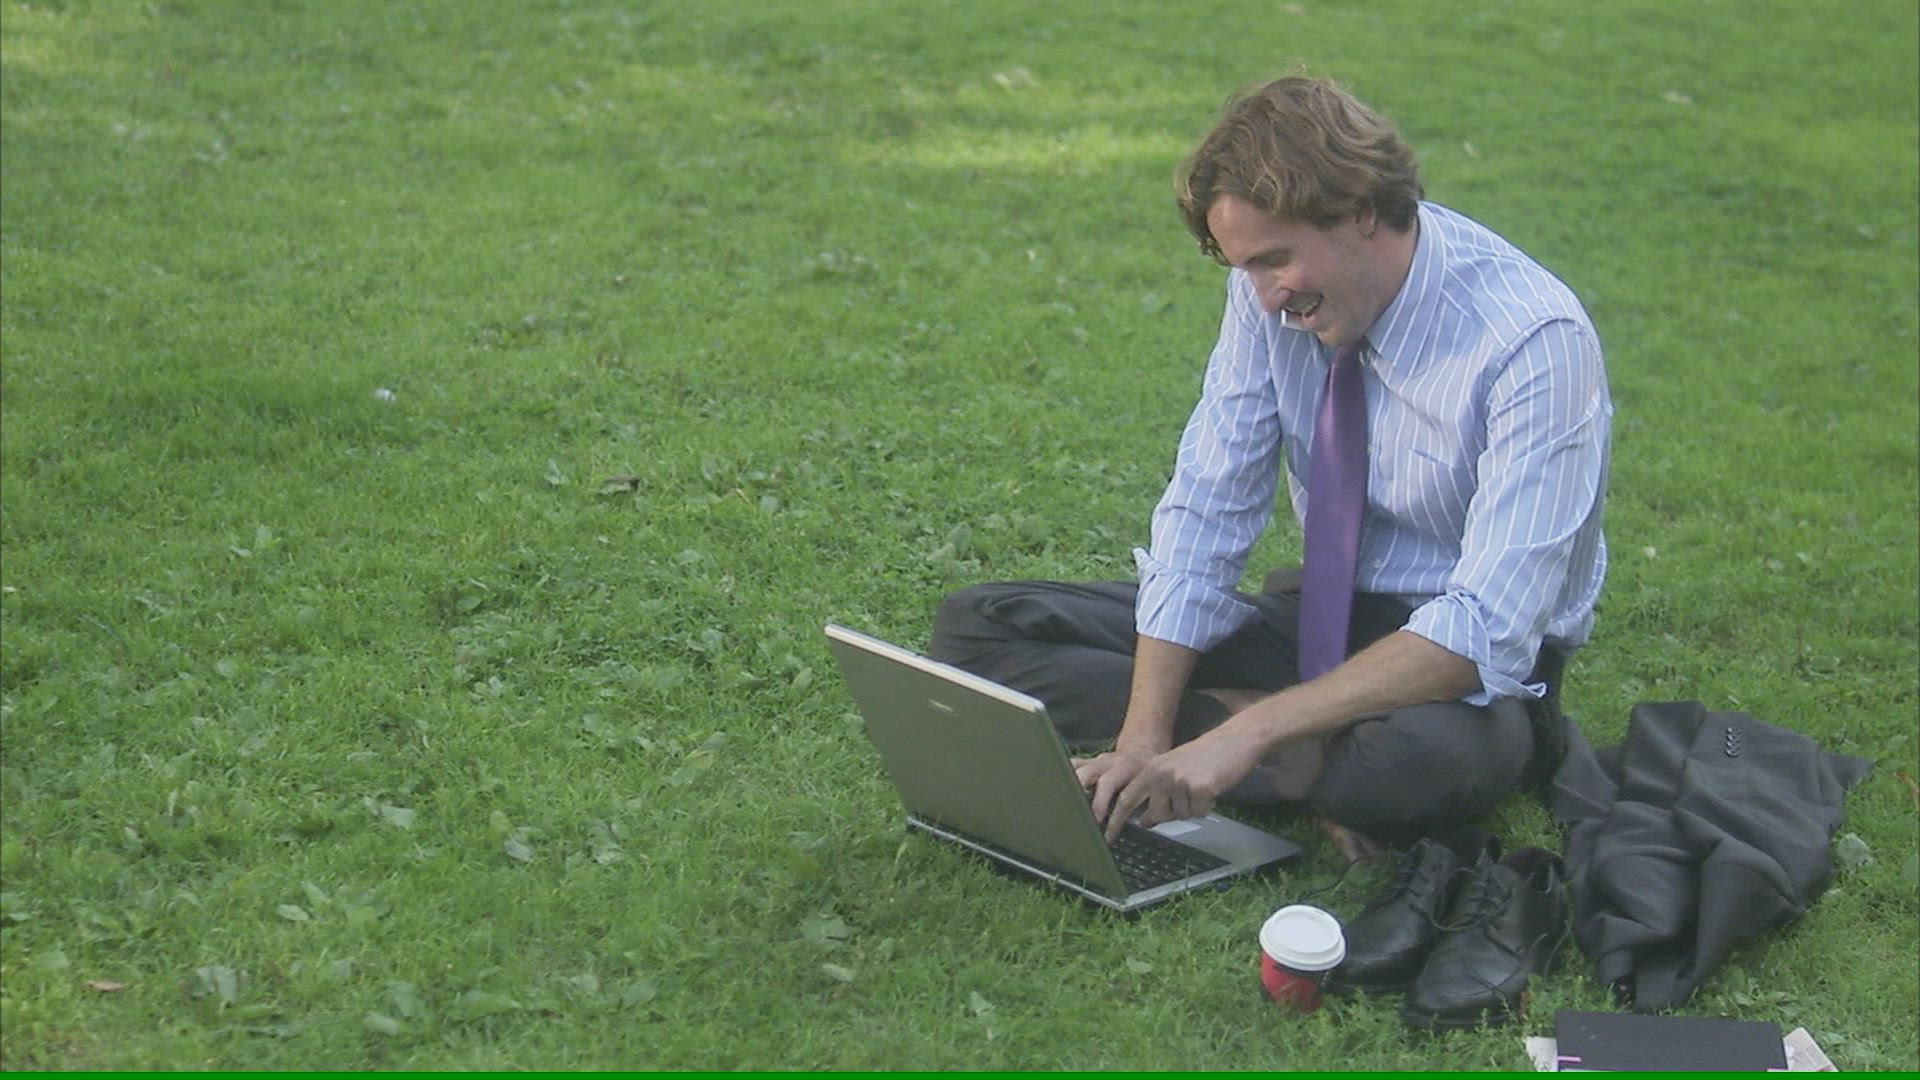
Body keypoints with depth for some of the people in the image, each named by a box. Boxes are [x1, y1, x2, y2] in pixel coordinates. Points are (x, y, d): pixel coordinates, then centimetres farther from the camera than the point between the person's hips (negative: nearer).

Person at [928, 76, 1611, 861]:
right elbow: (1205, 511, -7)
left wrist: (1249, 734, -38)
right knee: (976, 627, -6)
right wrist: (1143, 738, -20)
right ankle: (1327, 762, -15)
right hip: (1322, 612, 7)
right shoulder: (1272, 292, -9)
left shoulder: (1536, 343, -24)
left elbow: (1487, 629, -30)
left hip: (1459, 663, -6)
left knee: (1429, 754, -45)